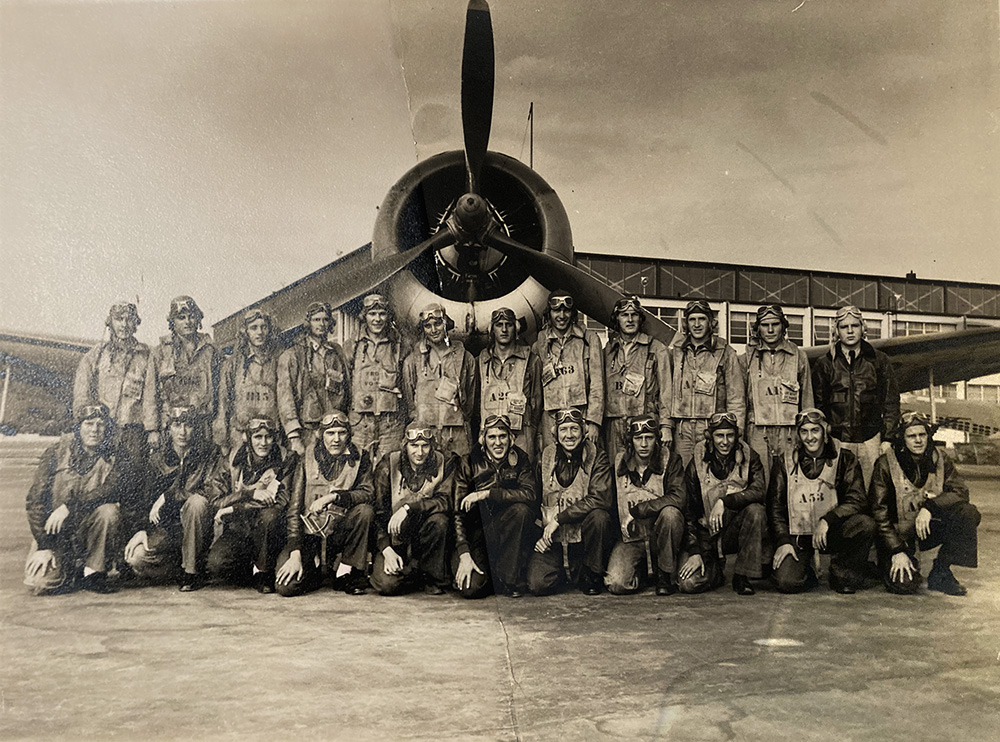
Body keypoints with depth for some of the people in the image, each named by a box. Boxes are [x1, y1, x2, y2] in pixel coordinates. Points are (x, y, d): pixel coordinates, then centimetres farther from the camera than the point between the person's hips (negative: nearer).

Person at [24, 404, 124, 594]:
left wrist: (69, 506, -30)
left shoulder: (112, 459, -1)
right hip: (55, 535, 0)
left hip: (88, 530, 0)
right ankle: (74, 572, 13)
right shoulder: (55, 455, -1)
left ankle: (94, 572, -13)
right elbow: (35, 501, -3)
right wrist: (44, 546, -11)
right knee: (40, 584, -22)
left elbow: (114, 488, -21)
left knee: (109, 510, -31)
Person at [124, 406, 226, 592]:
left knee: (197, 502, -35)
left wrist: (168, 496, -21)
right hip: (168, 526, 3)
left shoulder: (210, 453, -7)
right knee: (136, 558, -22)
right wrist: (144, 530, -9)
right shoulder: (157, 459, 5)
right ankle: (181, 562, 8)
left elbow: (216, 490, -20)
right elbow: (149, 500, 10)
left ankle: (192, 571, -18)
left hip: (197, 526, -3)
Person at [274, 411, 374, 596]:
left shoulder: (359, 458, 2)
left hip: (342, 531, 0)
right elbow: (294, 507, -4)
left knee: (365, 511, -30)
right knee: (287, 587, -21)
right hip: (310, 533, 0)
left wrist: (333, 496, -27)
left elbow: (368, 493, -12)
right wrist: (295, 553, -14)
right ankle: (316, 568, 15)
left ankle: (347, 571, -10)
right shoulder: (307, 459, 0)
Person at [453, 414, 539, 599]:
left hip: (509, 533, 1)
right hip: (477, 531, -1)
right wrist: (464, 554, -20)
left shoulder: (520, 460, -1)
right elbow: (458, 512, -8)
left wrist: (487, 493, -24)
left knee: (521, 510, -31)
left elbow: (531, 494, -19)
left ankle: (511, 580, -16)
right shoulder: (470, 463, -4)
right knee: (471, 587, -25)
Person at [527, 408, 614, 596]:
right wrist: (538, 536, -2)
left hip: (584, 538, -1)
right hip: (552, 540, 1)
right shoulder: (545, 458, 4)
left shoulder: (597, 457, -3)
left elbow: (600, 499, -17)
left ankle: (592, 576, -8)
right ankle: (565, 572, 17)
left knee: (599, 516, -33)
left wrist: (558, 519, -20)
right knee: (538, 585, -20)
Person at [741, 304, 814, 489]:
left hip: (790, 432, 1)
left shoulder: (799, 357, 11)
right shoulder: (747, 359, 10)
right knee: (760, 486, -3)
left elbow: (807, 401, 13)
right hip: (758, 432, 0)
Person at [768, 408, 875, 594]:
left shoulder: (845, 459, 2)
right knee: (787, 582, -24)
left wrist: (827, 520, -23)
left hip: (831, 533, 1)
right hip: (797, 536, -1)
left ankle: (844, 576, -5)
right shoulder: (785, 462, 3)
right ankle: (806, 572, 15)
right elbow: (775, 506, 3)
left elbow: (858, 501, -9)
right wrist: (782, 541, -10)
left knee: (866, 524, -29)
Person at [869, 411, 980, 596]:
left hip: (928, 529, 4)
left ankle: (940, 573, -7)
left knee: (969, 514, -22)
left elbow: (960, 492, -11)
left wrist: (929, 507, -29)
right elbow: (878, 510, -15)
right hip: (898, 533, -4)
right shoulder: (886, 464, -13)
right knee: (904, 584, -25)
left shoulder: (940, 460, 1)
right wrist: (897, 551, -22)